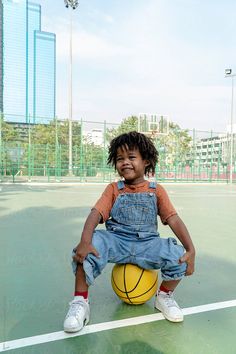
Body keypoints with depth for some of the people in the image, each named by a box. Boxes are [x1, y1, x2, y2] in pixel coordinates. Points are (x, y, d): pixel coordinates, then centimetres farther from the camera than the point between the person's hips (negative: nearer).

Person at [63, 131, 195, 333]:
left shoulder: (156, 190, 5)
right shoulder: (114, 189, 5)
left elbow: (173, 220, 0)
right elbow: (96, 214, -9)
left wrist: (191, 250, -13)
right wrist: (85, 241, -28)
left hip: (147, 244, 1)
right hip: (116, 241, 0)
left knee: (179, 257, -23)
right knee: (88, 250, -30)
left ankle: (164, 296, 10)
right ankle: (80, 303, -5)